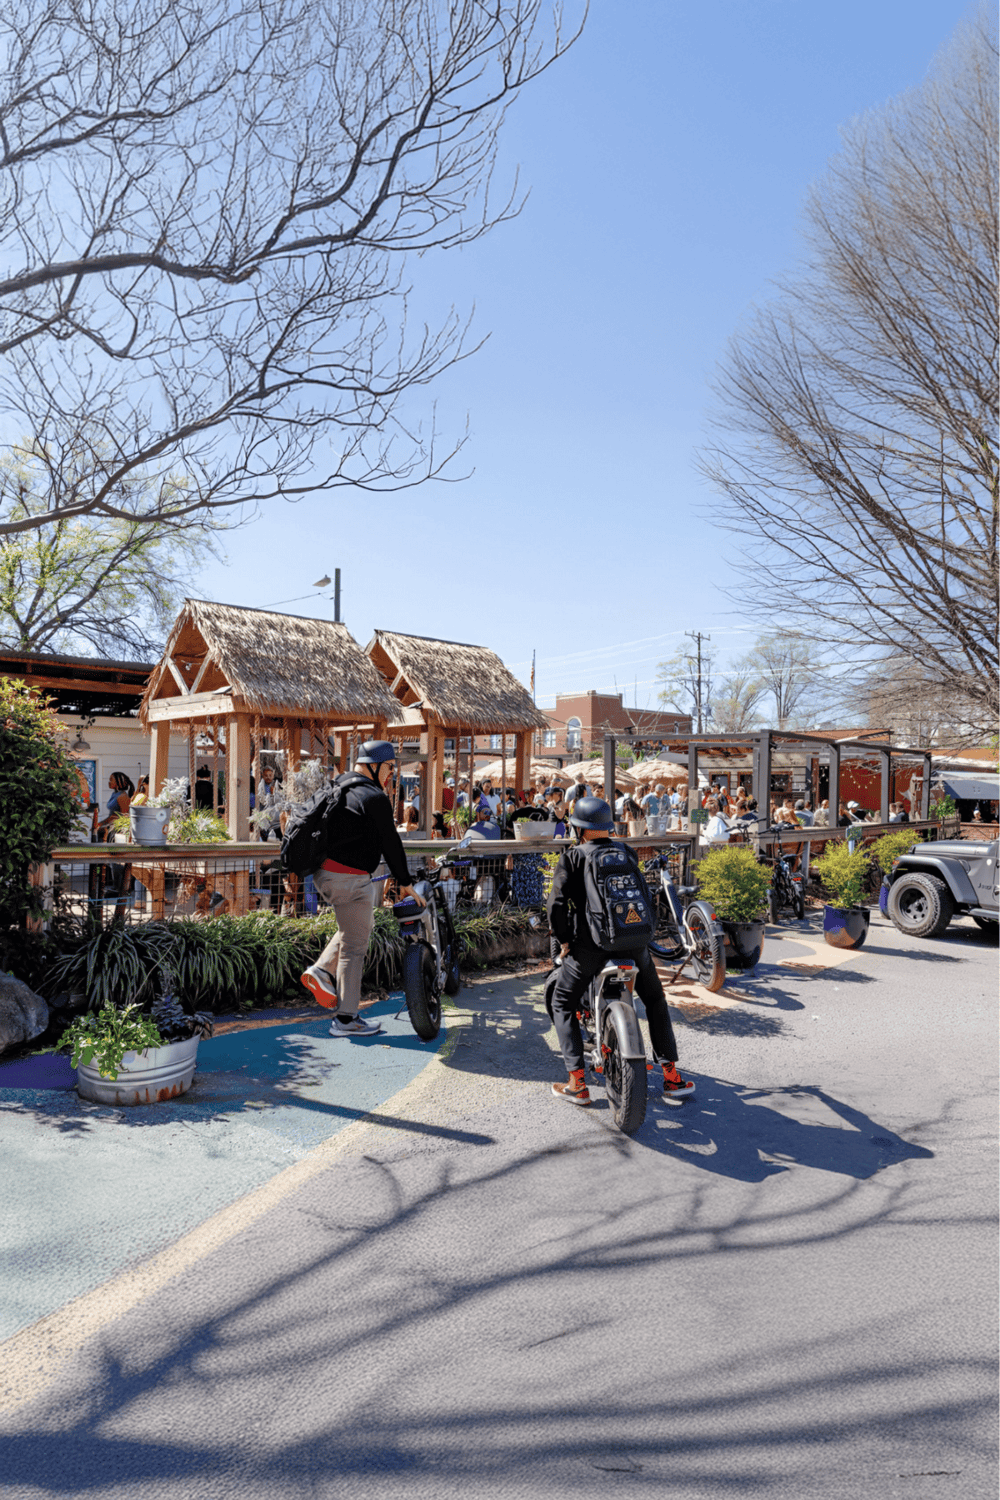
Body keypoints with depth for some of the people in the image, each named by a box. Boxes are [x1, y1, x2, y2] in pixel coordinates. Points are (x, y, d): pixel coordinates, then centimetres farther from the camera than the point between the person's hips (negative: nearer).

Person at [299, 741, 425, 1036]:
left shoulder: (339, 788, 15)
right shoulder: (374, 798, -13)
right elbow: (390, 843, -11)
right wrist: (405, 882, -4)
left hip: (324, 872, 9)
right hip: (350, 879, -9)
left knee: (364, 924, 26)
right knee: (354, 947, 1)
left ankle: (321, 970, 15)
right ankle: (346, 1019, 9)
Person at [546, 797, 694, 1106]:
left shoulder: (573, 856, -4)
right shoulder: (626, 851, 10)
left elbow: (557, 902, -13)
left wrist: (563, 940, -1)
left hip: (589, 942, -3)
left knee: (563, 1004, 14)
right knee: (655, 1000, 23)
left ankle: (577, 1084, 7)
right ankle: (672, 1078, 21)